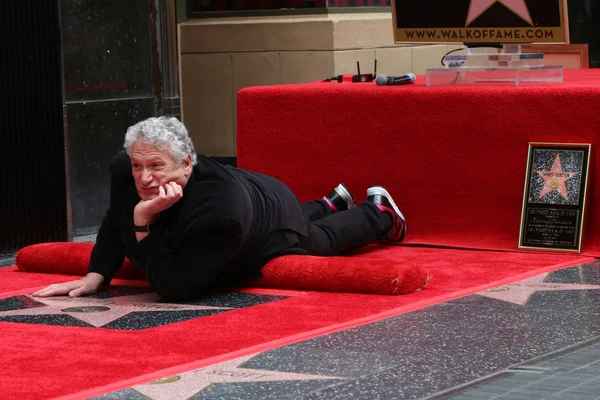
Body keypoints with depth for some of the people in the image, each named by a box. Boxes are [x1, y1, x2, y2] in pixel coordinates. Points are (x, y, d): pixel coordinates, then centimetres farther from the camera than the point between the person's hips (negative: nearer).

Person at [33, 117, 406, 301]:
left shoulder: (219, 208, -53)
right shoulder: (124, 170, -35)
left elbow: (173, 287, -49)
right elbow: (115, 224, -13)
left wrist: (144, 221, -56)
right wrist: (96, 276, -24)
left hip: (276, 220, -6)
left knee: (325, 241, 30)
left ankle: (380, 213, 59)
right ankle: (333, 203, 69)